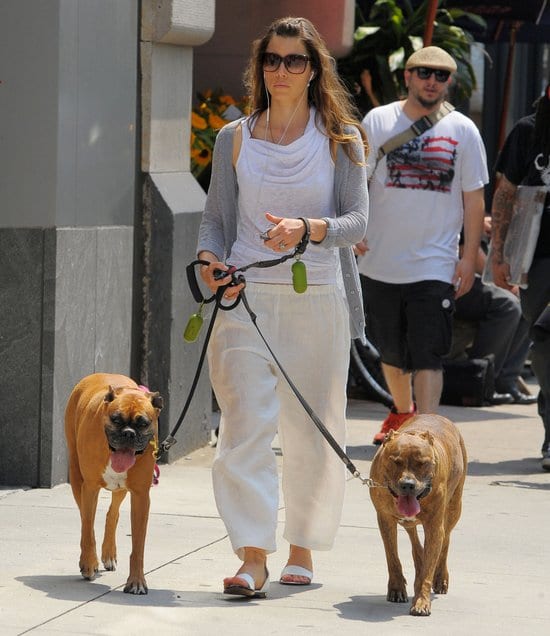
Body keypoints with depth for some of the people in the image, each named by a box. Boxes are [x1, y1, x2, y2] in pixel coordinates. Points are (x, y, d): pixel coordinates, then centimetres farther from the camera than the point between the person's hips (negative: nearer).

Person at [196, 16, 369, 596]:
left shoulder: (340, 139, 5)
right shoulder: (235, 138, 10)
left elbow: (357, 220, -3)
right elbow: (216, 217, 11)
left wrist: (306, 229, -21)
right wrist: (209, 259, -10)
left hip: (317, 299, 0)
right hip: (245, 296, 0)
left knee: (311, 430, 5)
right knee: (246, 424, -11)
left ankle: (302, 548, 20)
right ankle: (252, 558, -14)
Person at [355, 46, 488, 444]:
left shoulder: (463, 130, 2)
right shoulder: (378, 121, 3)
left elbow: (474, 199, 4)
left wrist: (470, 257, -1)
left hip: (435, 265, -2)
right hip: (381, 262, 2)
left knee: (428, 356, -10)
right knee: (391, 352, 16)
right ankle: (402, 411, 38)